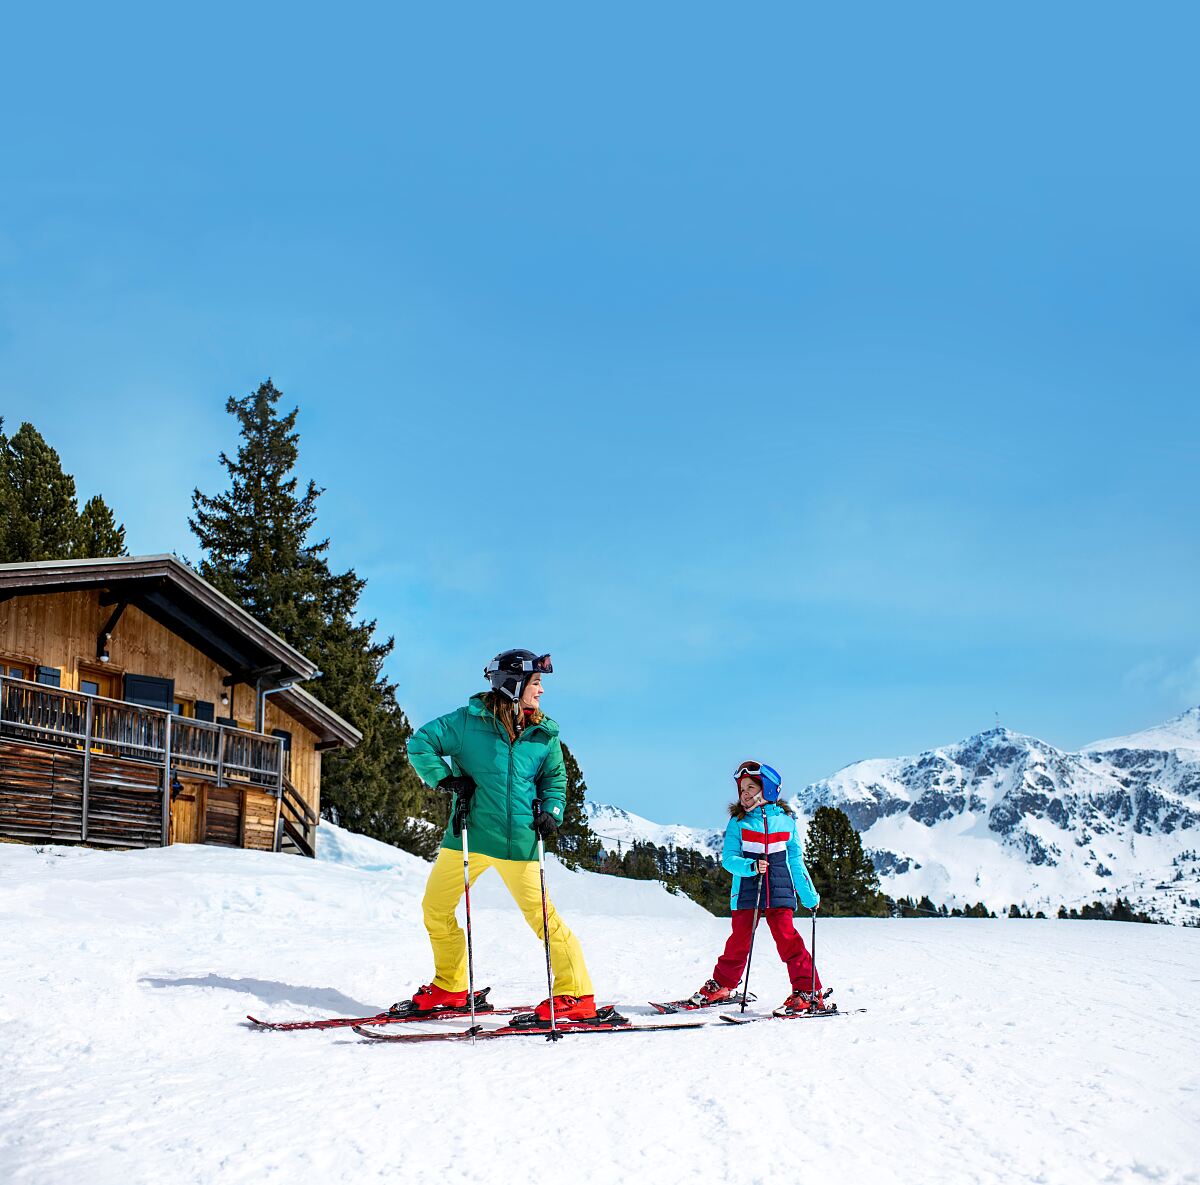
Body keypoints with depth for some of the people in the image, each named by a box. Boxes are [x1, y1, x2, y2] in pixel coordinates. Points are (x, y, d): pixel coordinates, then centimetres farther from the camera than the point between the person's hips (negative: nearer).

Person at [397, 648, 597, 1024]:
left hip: (519, 842, -1)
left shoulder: (544, 735, 4)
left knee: (541, 915, -4)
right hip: (469, 834, 1)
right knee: (436, 909, 9)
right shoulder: (468, 721, -3)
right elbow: (420, 743, 0)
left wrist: (551, 811, 0)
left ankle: (576, 995, 5)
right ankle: (449, 987, 28)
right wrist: (448, 779, -9)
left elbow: (555, 778, 17)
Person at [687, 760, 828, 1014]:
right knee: (739, 940, 4)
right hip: (747, 891, 0)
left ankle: (809, 993, -5)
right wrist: (750, 866, -23)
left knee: (787, 938, -10)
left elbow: (796, 861, 14)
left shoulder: (785, 819, 8)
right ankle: (721, 985, 24)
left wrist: (809, 895, 14)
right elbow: (728, 858, -4)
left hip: (780, 891, 0)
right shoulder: (737, 822, 4)